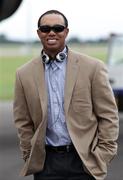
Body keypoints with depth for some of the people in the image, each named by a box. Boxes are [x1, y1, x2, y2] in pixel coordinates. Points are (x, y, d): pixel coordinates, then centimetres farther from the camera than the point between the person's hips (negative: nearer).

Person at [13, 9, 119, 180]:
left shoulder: (92, 67, -1)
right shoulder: (24, 74, 5)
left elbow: (108, 116, 0)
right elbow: (23, 122, 10)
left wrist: (102, 157, -4)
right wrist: (30, 158, 6)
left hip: (84, 160, -2)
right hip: (45, 163, 2)